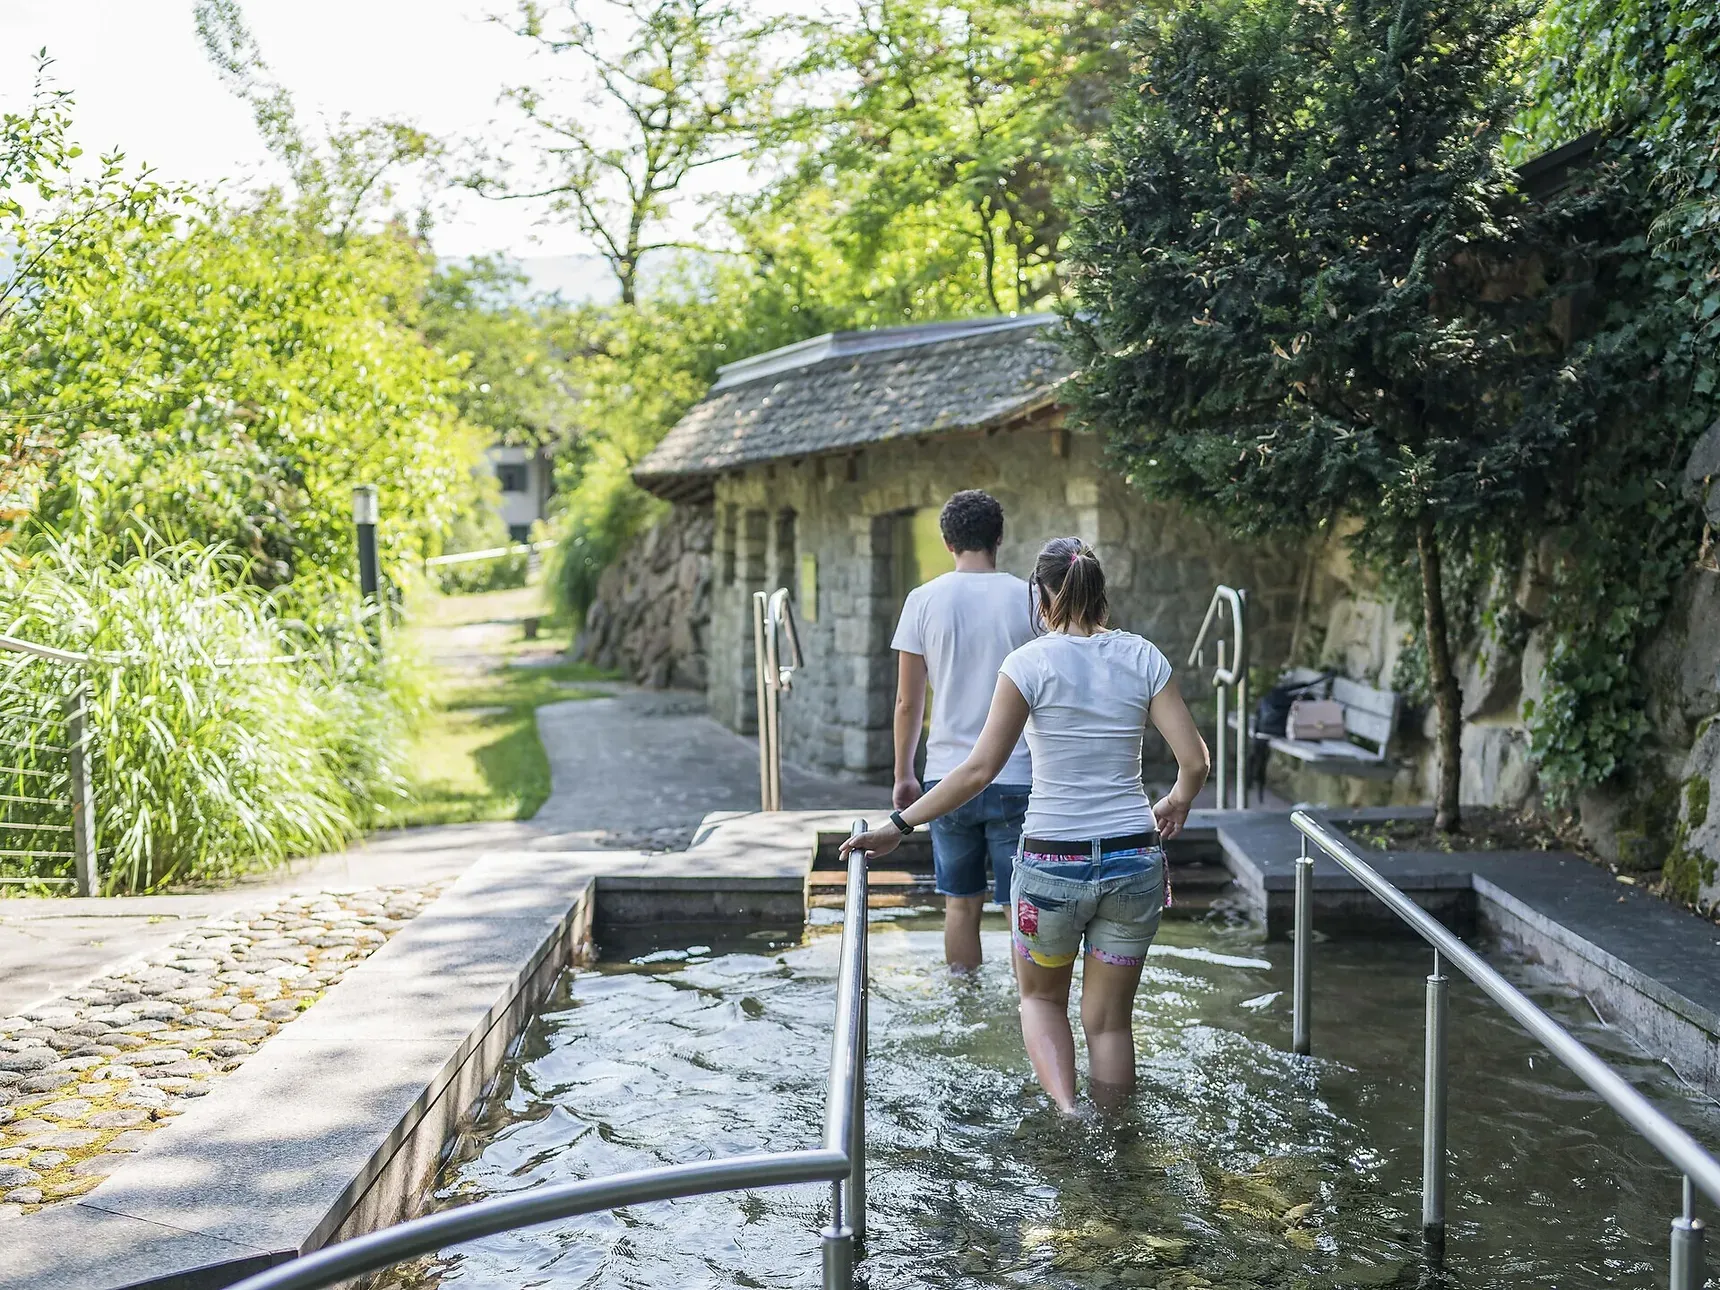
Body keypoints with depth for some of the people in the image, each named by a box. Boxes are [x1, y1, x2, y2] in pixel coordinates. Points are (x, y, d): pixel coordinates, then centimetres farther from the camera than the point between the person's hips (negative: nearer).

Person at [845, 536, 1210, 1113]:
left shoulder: (1031, 662, -8)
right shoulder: (1142, 657, 1)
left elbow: (980, 769, -12)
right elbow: (1194, 760, -2)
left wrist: (898, 826, -5)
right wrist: (1177, 802, 20)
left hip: (1053, 862, -2)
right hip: (1134, 859, 3)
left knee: (1041, 996, 21)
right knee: (1109, 1017, 15)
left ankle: (1065, 1108, -3)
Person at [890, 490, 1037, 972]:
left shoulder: (925, 600, -1)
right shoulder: (1029, 599, -3)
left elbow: (907, 703, 1)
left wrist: (903, 774, 13)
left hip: (949, 777, 1)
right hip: (1017, 778, -1)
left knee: (961, 903, 13)